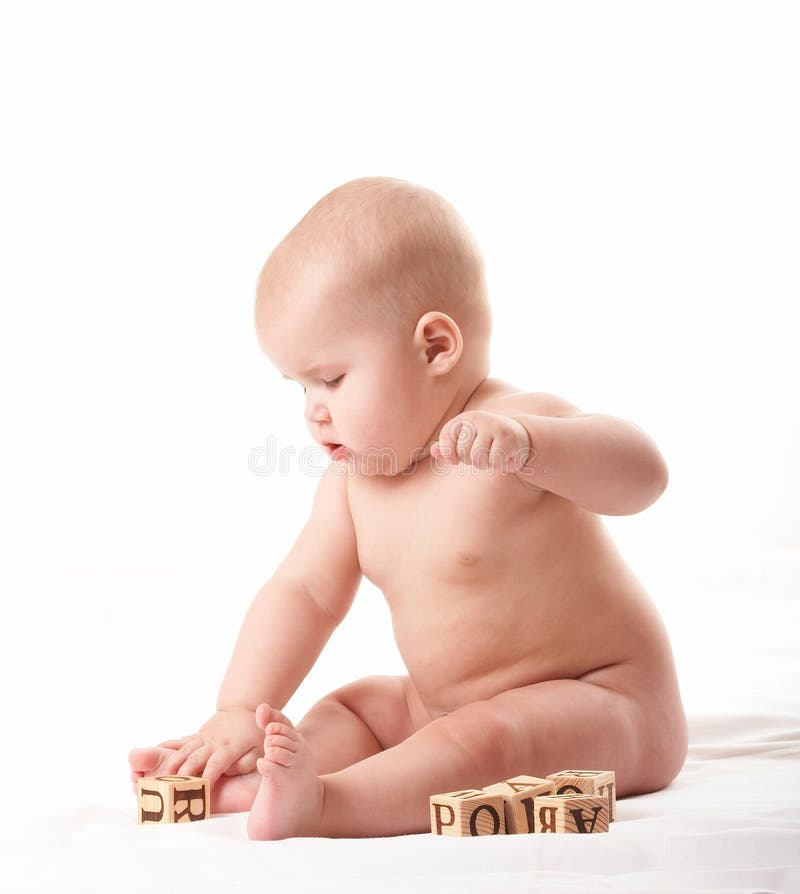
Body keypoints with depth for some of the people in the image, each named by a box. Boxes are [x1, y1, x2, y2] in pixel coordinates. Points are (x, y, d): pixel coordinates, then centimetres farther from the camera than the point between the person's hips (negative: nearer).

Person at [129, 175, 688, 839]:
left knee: (478, 740, -33)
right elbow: (304, 592, 2)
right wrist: (241, 712, -10)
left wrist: (523, 441, -56)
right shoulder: (356, 479, 1)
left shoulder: (525, 426, -22)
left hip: (606, 704, -8)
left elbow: (642, 474, -38)